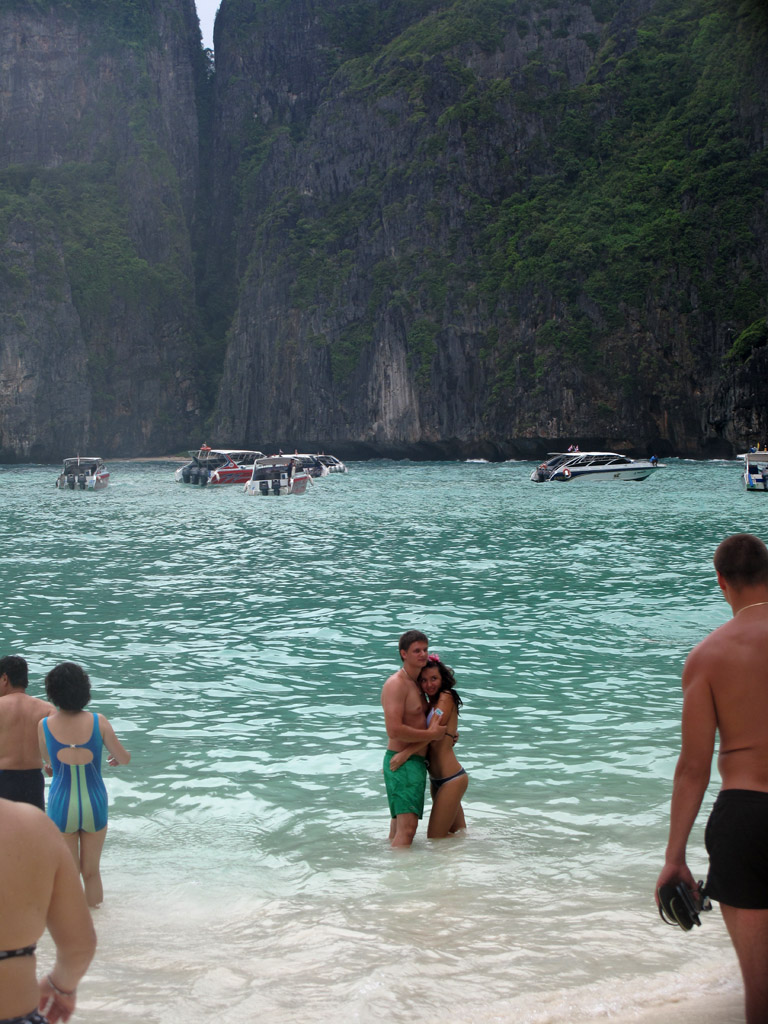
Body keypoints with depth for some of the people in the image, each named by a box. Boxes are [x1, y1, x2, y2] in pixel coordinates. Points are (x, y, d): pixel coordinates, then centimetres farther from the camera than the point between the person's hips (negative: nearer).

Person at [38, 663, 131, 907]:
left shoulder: (45, 726, -11)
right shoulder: (98, 722, -12)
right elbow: (125, 758, -3)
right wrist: (116, 756, 21)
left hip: (61, 805, -1)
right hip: (94, 805, 1)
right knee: (92, 872, 17)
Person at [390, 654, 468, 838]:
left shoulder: (446, 698, -9)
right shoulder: (431, 704, 15)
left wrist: (406, 753, -31)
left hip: (452, 779, -9)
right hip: (437, 780, 9)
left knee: (435, 839, -6)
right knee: (459, 835, 15)